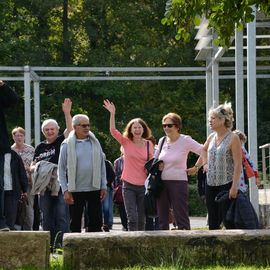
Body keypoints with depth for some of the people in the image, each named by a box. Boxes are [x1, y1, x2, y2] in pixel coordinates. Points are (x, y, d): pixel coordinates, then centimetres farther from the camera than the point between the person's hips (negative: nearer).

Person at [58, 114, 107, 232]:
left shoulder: (95, 143, 8)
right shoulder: (67, 145, -2)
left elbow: (102, 166, 11)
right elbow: (61, 169, 0)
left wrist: (104, 187, 6)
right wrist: (65, 190, -6)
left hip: (94, 189, 2)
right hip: (75, 190, -2)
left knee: (96, 223, 2)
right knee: (75, 223, 4)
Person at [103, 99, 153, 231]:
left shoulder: (148, 145, 6)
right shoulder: (126, 142, 0)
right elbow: (113, 131, -12)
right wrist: (112, 113, -21)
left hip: (143, 186, 2)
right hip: (129, 186, -2)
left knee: (141, 219, 6)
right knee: (132, 218, -9)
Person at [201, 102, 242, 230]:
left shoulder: (233, 138, -11)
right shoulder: (212, 137, 10)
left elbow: (238, 164, -14)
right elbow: (204, 149, 34)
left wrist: (234, 187, -18)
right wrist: (205, 163, 16)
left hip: (226, 184, -7)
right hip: (211, 184, 7)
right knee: (212, 222, 7)